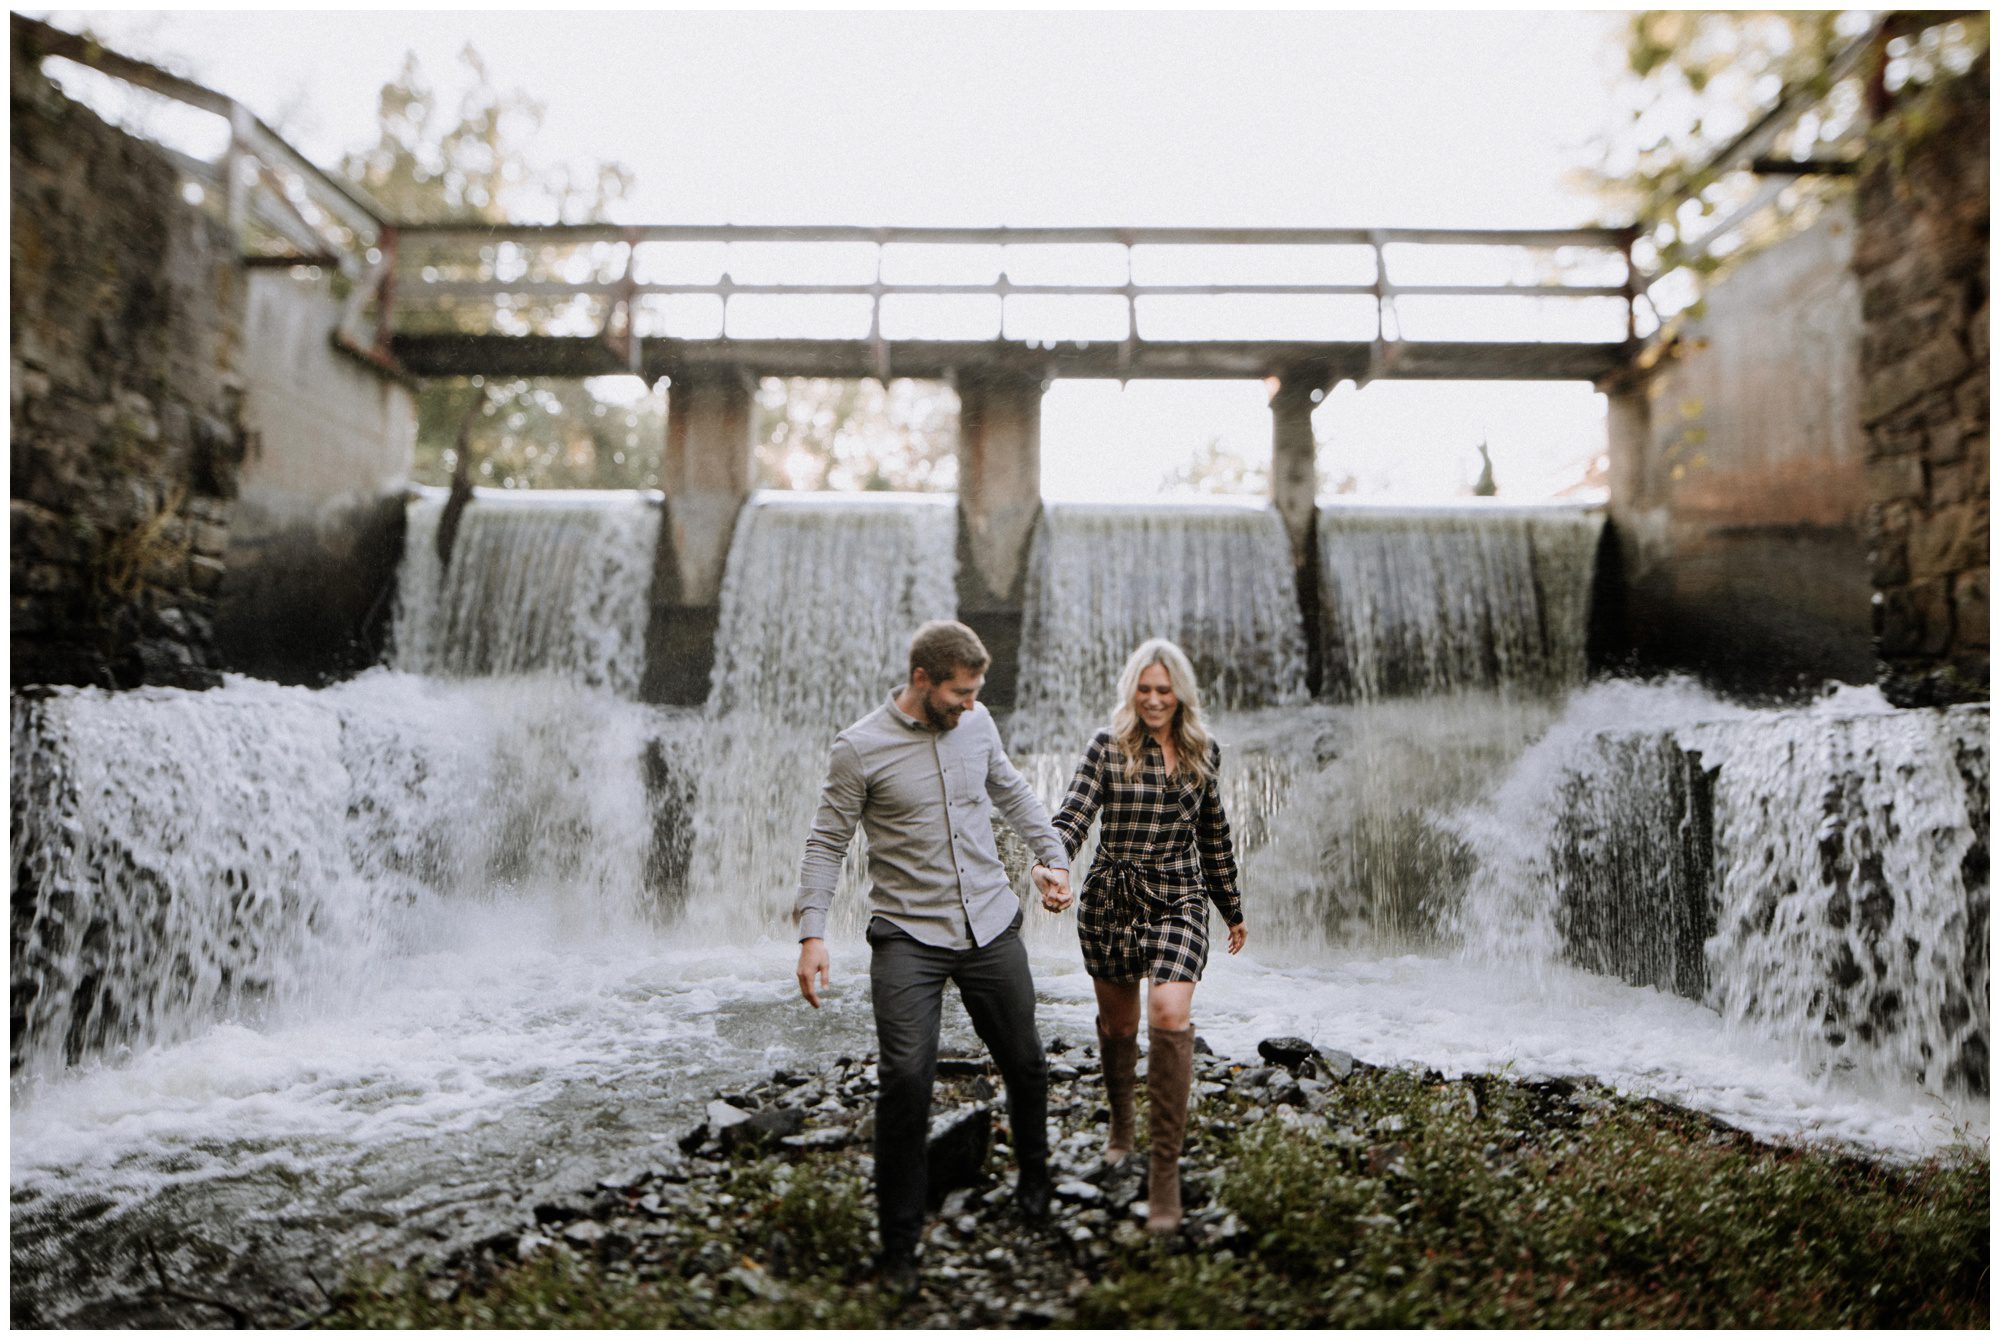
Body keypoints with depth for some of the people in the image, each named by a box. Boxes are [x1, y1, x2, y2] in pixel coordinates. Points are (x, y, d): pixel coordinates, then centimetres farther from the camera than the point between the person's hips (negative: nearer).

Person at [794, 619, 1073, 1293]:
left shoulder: (976, 722, 4)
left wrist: (1053, 856, 13)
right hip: (908, 936, -4)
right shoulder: (860, 747, -10)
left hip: (992, 925, 5)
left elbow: (1012, 791, 21)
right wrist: (812, 934, -13)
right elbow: (827, 844, -5)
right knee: (906, 1078, -13)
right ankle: (899, 1241, 5)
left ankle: (1035, 1185, 38)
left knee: (1025, 1063, 11)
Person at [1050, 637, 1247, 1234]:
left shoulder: (1202, 753, 6)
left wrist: (1233, 908, 22)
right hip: (1110, 900, 0)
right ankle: (1121, 1127, 41)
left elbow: (1214, 837, 16)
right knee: (1118, 1023, 13)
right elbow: (1072, 814, -15)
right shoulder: (1107, 748, -2)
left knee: (1170, 1015, -19)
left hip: (1179, 901, 0)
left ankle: (1164, 1169, -12)